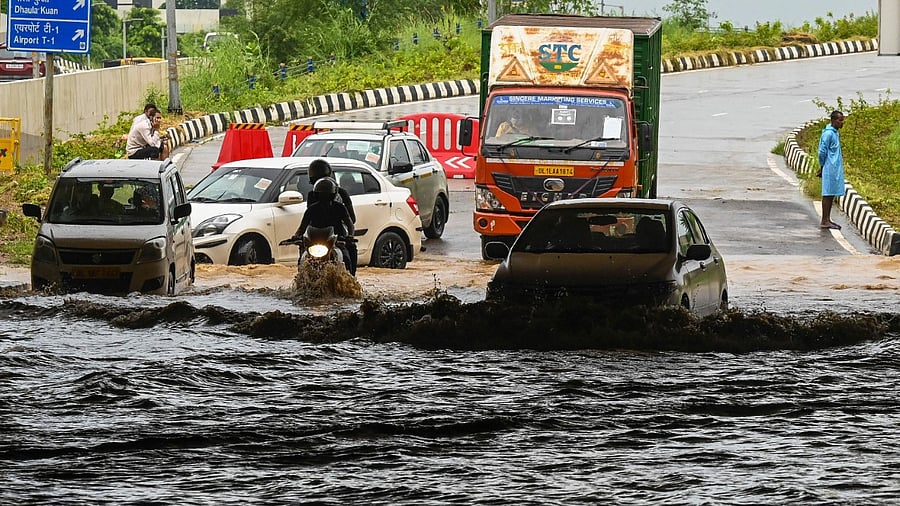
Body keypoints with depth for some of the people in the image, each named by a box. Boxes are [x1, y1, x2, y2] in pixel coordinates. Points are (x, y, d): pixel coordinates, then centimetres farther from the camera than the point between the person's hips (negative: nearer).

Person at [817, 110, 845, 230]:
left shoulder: (835, 133, 15)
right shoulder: (828, 134, -15)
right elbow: (822, 152, -17)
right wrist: (822, 167, -8)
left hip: (836, 169, 9)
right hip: (830, 169, -9)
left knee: (832, 195, 11)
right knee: (828, 194, -7)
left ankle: (827, 220, 15)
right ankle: (824, 221, -5)